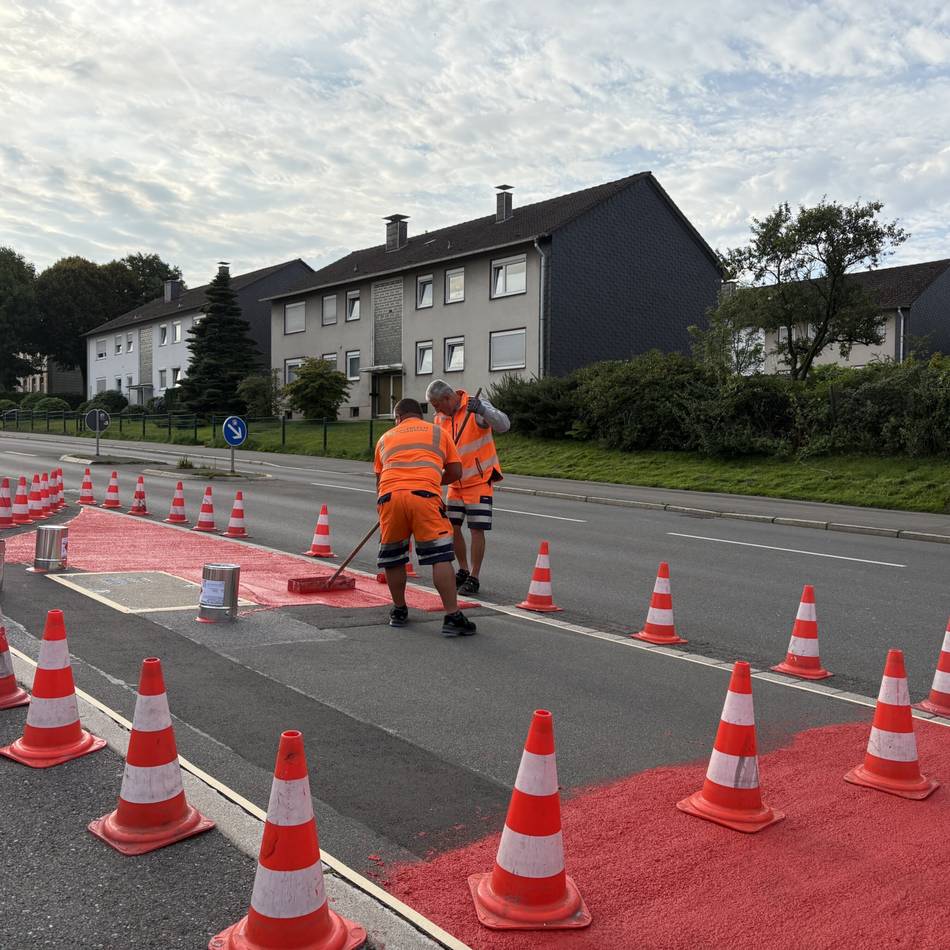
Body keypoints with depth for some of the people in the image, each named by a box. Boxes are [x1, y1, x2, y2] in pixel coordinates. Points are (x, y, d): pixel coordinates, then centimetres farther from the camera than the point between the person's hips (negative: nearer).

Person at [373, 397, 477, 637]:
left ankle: (399, 611, 30)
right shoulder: (439, 432, 24)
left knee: (393, 558, 18)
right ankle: (452, 617, -6)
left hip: (390, 496, 2)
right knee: (441, 556, -1)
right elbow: (456, 472, 21)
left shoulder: (386, 437, 29)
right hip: (424, 496, -2)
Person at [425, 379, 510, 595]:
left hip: (480, 480, -6)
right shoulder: (440, 418, 4)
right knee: (452, 527, 8)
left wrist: (482, 410, -45)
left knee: (476, 529, -6)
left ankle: (474, 578, 4)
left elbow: (503, 425, -29)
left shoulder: (476, 406, -15)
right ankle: (463, 571, 26)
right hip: (456, 482, 7)